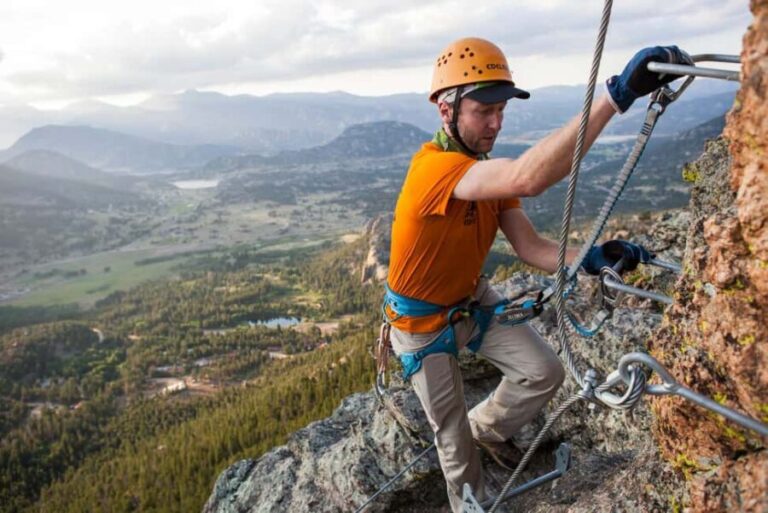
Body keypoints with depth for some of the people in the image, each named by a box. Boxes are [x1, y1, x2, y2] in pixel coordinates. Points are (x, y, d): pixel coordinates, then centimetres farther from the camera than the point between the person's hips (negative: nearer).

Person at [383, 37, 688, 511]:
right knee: (453, 435, 9)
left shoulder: (488, 172, -7)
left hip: (472, 302, 6)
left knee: (545, 372, 1)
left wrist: (590, 257, -33)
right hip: (423, 324, -6)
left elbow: (532, 248, -14)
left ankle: (486, 427, 30)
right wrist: (616, 94, -57)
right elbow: (527, 178, -53)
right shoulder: (434, 168, -35)